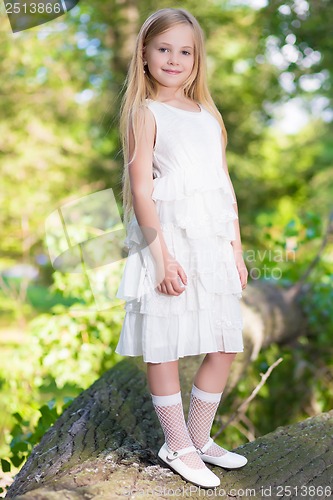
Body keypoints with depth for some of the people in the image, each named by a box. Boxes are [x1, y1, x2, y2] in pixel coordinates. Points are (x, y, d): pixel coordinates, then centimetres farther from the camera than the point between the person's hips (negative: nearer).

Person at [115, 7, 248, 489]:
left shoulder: (209, 115, 16)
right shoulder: (145, 114, -1)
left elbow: (225, 186, 16)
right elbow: (141, 189, -10)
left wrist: (236, 249, 11)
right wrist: (163, 256, -17)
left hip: (213, 241, 6)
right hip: (167, 238, -6)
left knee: (224, 347, 8)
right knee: (164, 347, 2)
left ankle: (199, 437, 26)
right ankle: (178, 446, 19)